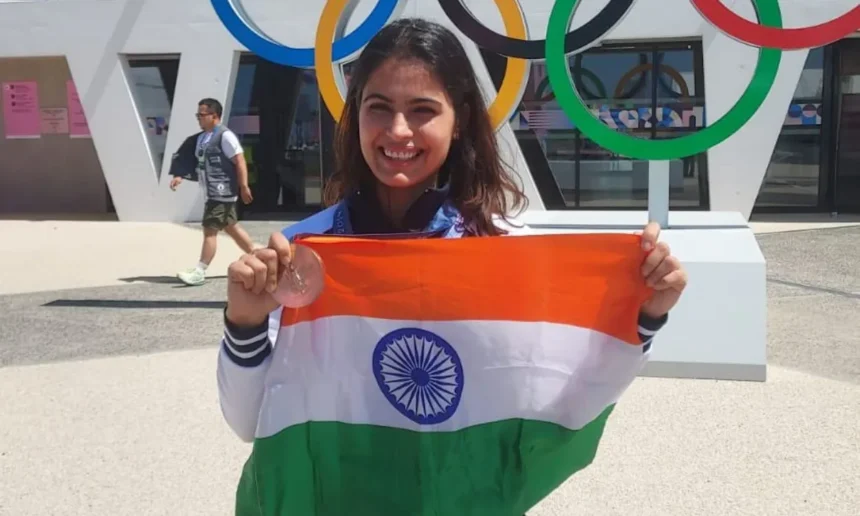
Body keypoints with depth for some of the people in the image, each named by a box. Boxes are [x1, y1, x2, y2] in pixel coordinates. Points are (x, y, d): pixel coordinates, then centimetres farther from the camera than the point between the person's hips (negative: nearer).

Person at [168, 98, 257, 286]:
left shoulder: (225, 136, -13)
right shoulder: (201, 138, 14)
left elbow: (240, 161, -16)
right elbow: (194, 162, 19)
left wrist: (244, 187, -20)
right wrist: (179, 176, 5)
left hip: (222, 193, -9)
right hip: (212, 193, 9)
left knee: (210, 229, -9)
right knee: (231, 227, 16)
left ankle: (200, 271, -5)